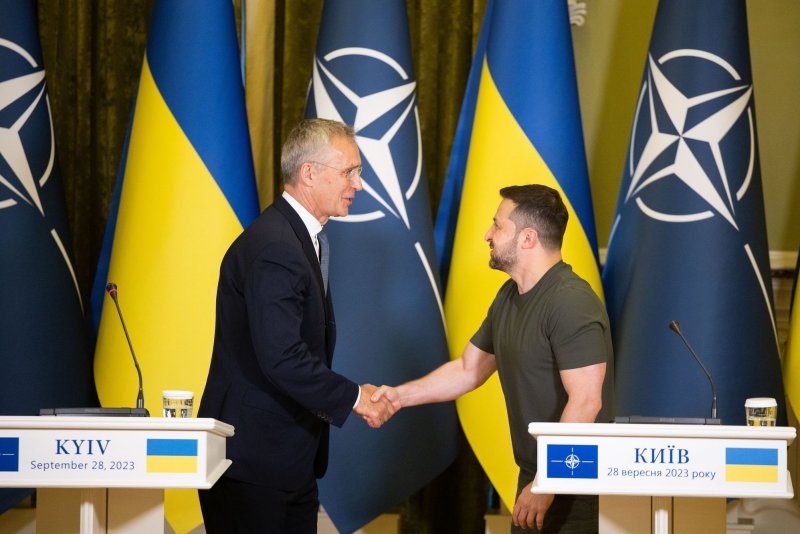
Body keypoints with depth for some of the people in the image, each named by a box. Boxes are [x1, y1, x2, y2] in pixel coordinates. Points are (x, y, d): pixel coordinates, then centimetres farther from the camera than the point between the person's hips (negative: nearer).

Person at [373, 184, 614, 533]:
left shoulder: (571, 303, -19)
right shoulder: (509, 297, 11)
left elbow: (585, 402, -24)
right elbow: (468, 370, 20)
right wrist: (399, 396, 10)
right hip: (535, 478, 9)